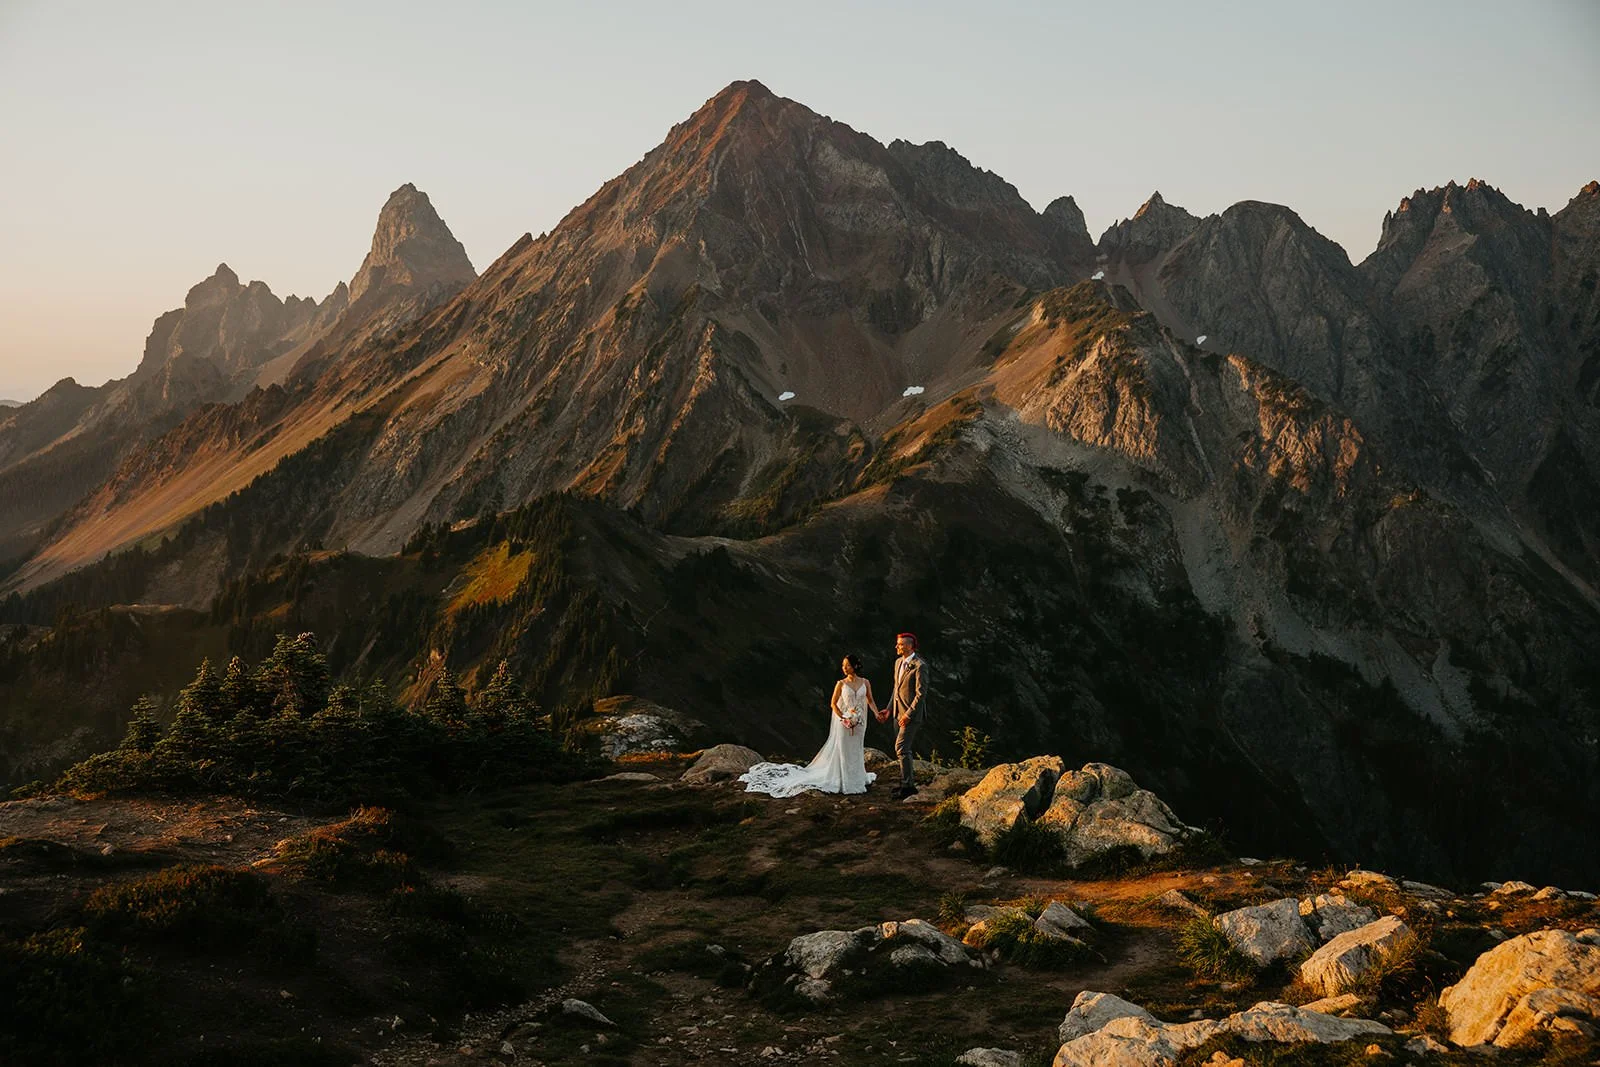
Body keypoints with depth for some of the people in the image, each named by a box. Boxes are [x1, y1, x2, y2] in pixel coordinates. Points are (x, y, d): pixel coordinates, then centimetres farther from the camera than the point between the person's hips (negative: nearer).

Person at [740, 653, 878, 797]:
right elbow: (833, 704, -2)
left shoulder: (865, 683, 1)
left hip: (859, 723, 2)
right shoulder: (841, 684, -4)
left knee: (856, 751, 10)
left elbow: (870, 701, 8)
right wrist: (844, 719, -13)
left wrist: (877, 714, -7)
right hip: (845, 723, -2)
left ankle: (856, 779, 23)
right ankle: (842, 782, 9)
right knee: (843, 751, 1)